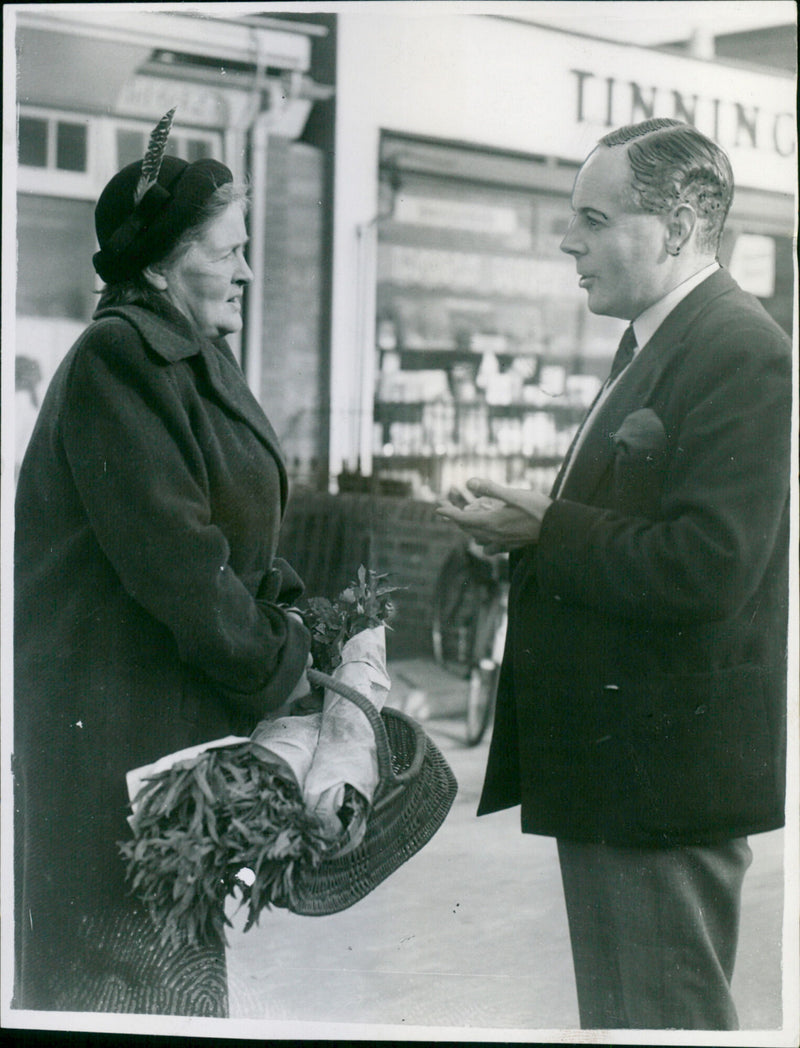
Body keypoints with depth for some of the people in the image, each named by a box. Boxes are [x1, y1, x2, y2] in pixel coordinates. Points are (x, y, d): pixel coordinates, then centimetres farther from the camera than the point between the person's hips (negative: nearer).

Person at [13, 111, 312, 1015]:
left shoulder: (194, 361, 15)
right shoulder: (118, 358, -16)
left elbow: (235, 532, 18)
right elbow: (169, 550, -21)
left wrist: (297, 619, 1)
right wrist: (278, 667, -11)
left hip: (189, 703, 10)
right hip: (115, 718, -10)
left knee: (181, 956, 15)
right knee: (133, 967, -2)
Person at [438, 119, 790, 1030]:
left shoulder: (741, 354, -17)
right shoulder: (657, 346, 15)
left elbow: (705, 568, -26)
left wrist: (545, 532, -17)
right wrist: (531, 527, 2)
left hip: (666, 768, -10)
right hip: (609, 761, 10)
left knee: (664, 1014, 1)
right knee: (614, 1012, 20)